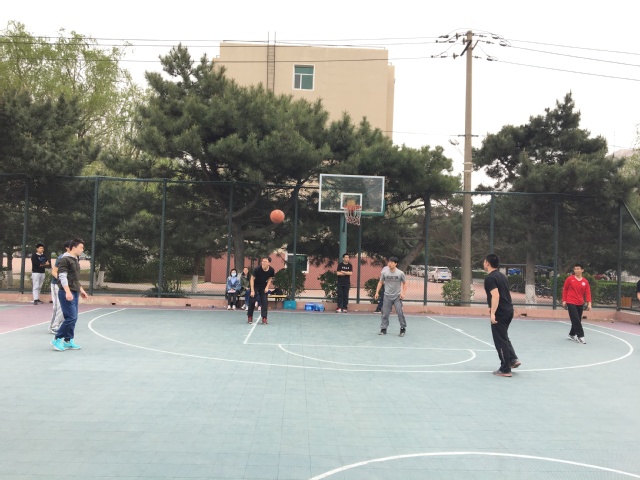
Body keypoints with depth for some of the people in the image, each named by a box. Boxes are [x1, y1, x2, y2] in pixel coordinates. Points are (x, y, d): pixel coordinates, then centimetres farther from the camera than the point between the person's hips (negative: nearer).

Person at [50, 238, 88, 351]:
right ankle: (57, 339, 0)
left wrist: (81, 290, 24)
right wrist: (68, 292, -25)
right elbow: (62, 277, -17)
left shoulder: (75, 260, 17)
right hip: (66, 293, -9)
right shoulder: (65, 259, -11)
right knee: (71, 318, -11)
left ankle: (68, 341, 15)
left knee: (73, 318, 8)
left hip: (74, 293, 9)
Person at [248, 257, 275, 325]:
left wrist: (267, 287, -11)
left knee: (264, 301, -8)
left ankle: (264, 318, -2)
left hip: (263, 286, 2)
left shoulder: (271, 270, -20)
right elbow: (252, 279, -18)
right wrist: (252, 291, -22)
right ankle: (250, 316, 14)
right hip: (255, 285, -2)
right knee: (252, 300, -4)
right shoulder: (257, 269, -29)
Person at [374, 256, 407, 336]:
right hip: (387, 296, 2)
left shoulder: (400, 273, -9)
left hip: (397, 296, -2)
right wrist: (377, 292, -2)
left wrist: (403, 293, -8)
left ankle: (403, 328, 7)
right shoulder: (384, 272, -6)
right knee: (385, 313, 2)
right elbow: (380, 282, 7)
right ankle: (383, 329, 13)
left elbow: (404, 283, 4)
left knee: (400, 312, -8)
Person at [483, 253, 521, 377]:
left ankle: (505, 370, 5)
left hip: (500, 313, -9)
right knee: (504, 337, 25)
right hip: (508, 310, 9)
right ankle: (513, 359, 16)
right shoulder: (502, 275, 15)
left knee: (500, 341, 0)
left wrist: (492, 313, -28)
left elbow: (496, 295, -25)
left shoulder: (490, 278, -13)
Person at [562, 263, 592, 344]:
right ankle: (580, 336, -9)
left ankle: (572, 335, 27)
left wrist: (589, 303, -11)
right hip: (571, 303, -4)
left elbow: (588, 292, 0)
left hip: (580, 304, 4)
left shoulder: (585, 281, 3)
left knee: (577, 320, 10)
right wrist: (564, 300, 0)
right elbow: (565, 290, 3)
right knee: (576, 320, -11)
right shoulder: (569, 279, -3)